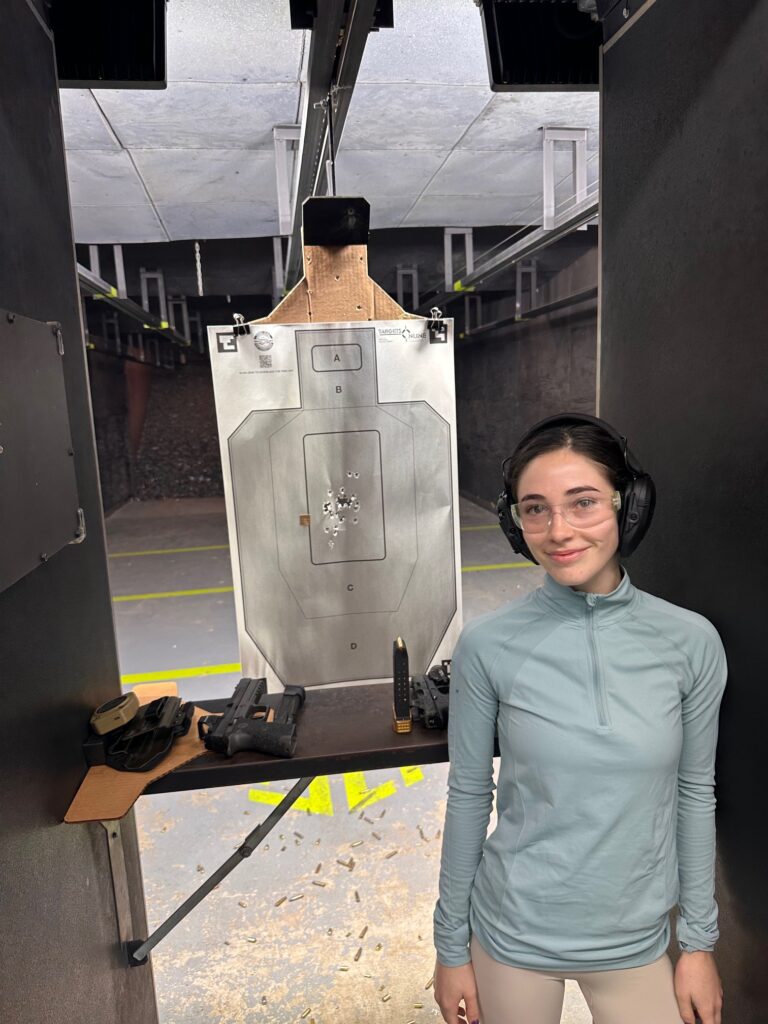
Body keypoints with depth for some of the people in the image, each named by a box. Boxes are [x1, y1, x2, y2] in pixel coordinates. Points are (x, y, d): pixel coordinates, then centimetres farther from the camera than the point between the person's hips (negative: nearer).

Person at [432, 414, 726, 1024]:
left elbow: (694, 794, -1)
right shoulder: (488, 646, -16)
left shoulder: (691, 642, -12)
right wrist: (451, 947, 0)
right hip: (512, 938, -1)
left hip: (637, 945, 1)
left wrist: (700, 942, 5)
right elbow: (468, 797, -7)